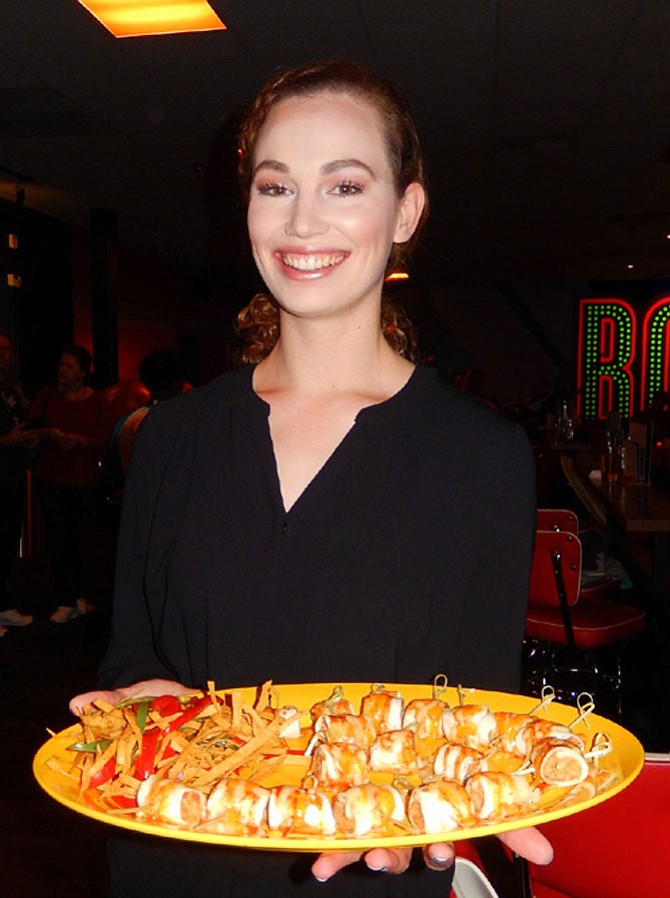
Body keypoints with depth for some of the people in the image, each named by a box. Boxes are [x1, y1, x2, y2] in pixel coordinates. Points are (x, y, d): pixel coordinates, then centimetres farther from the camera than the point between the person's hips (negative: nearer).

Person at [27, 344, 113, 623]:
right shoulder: (48, 394, 4)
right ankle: (66, 601, 3)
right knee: (57, 537, -4)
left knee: (79, 537, 6)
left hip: (83, 477, 0)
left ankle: (75, 595, 21)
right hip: (50, 476, 0)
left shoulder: (95, 400, 2)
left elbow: (103, 439, -2)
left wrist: (79, 441, -19)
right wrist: (48, 433, -17)